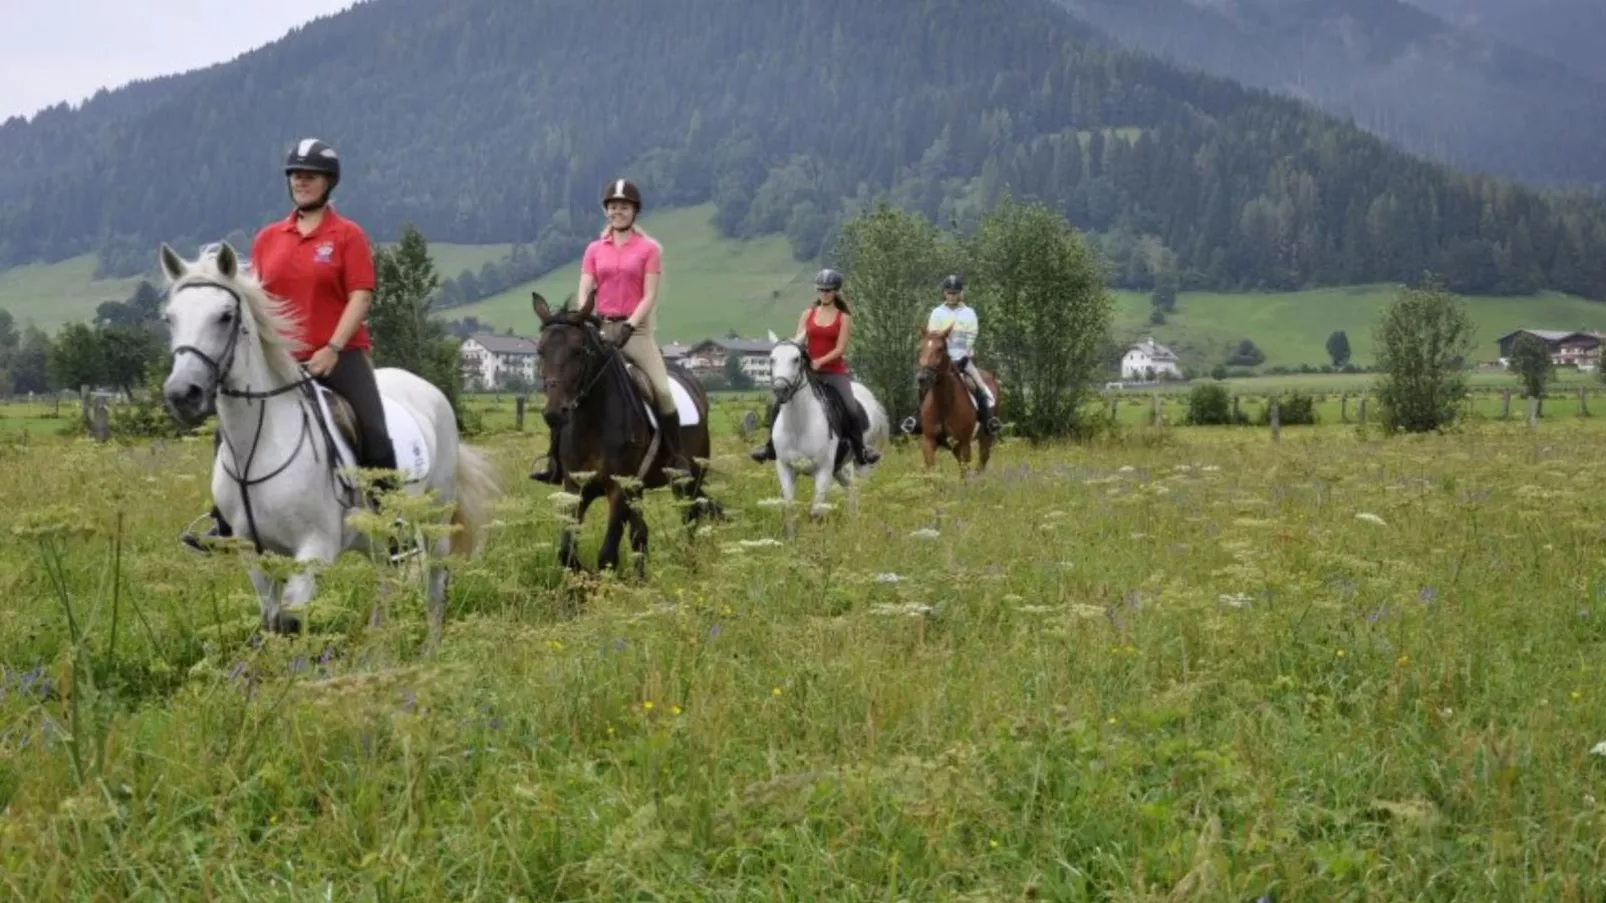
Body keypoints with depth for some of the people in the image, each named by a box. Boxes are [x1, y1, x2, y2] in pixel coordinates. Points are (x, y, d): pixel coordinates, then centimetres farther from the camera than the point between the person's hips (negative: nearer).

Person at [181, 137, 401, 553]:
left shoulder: (348, 235, -1)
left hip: (339, 357, -4)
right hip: (280, 361, 4)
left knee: (373, 435, -19)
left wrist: (332, 350, -18)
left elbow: (360, 297, -8)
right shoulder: (267, 238, 12)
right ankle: (225, 524, 10)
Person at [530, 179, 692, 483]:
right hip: (601, 329, 3)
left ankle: (677, 458, -7)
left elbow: (649, 295, -6)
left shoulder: (649, 248, 0)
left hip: (636, 329, -3)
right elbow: (583, 291, 3)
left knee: (662, 390, -19)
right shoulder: (595, 250, 9)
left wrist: (628, 327, -17)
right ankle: (555, 463, -2)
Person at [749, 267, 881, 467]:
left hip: (835, 372, -3)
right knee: (778, 404, -7)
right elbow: (797, 340, 5)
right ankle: (770, 445, 9)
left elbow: (840, 349, -8)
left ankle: (860, 449, -2)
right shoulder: (808, 314, 10)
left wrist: (820, 361, -22)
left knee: (853, 409, -20)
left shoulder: (844, 318, 0)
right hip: (808, 371, 3)